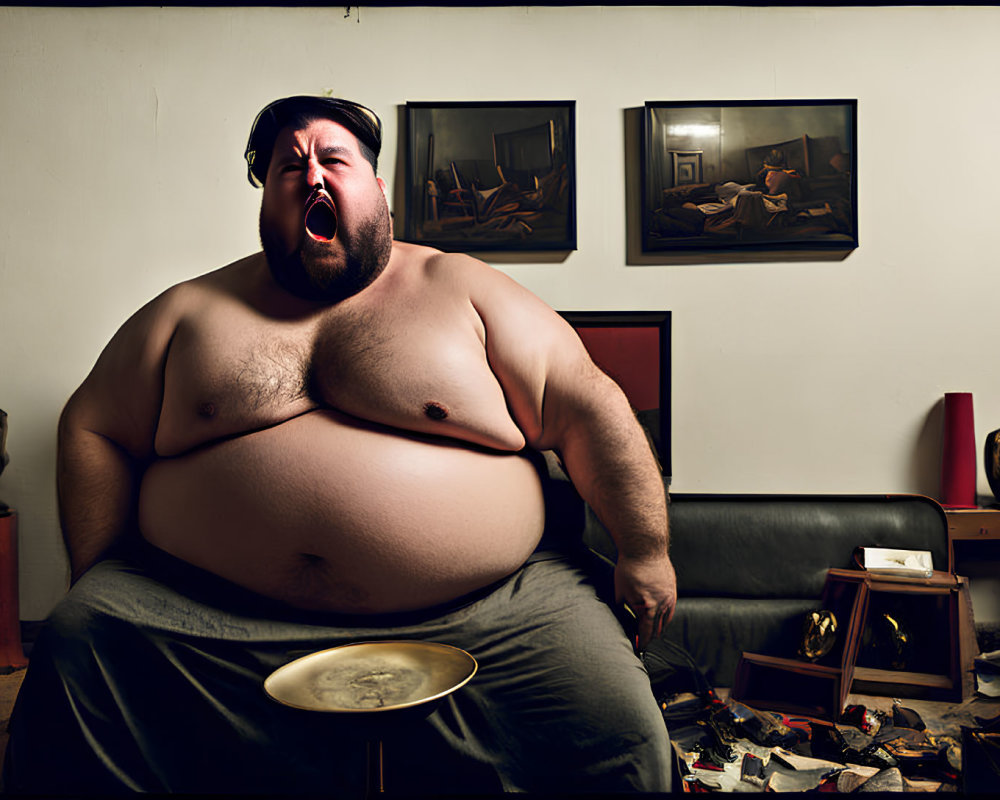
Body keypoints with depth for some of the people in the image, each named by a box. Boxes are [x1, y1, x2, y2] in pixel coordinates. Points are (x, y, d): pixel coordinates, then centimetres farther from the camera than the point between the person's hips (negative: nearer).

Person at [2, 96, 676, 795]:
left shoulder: (463, 291, 5)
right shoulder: (191, 310, 12)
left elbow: (586, 408, 2)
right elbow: (94, 430, 15)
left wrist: (645, 550, -4)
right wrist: (99, 582, 6)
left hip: (477, 617, -1)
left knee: (616, 730, -16)